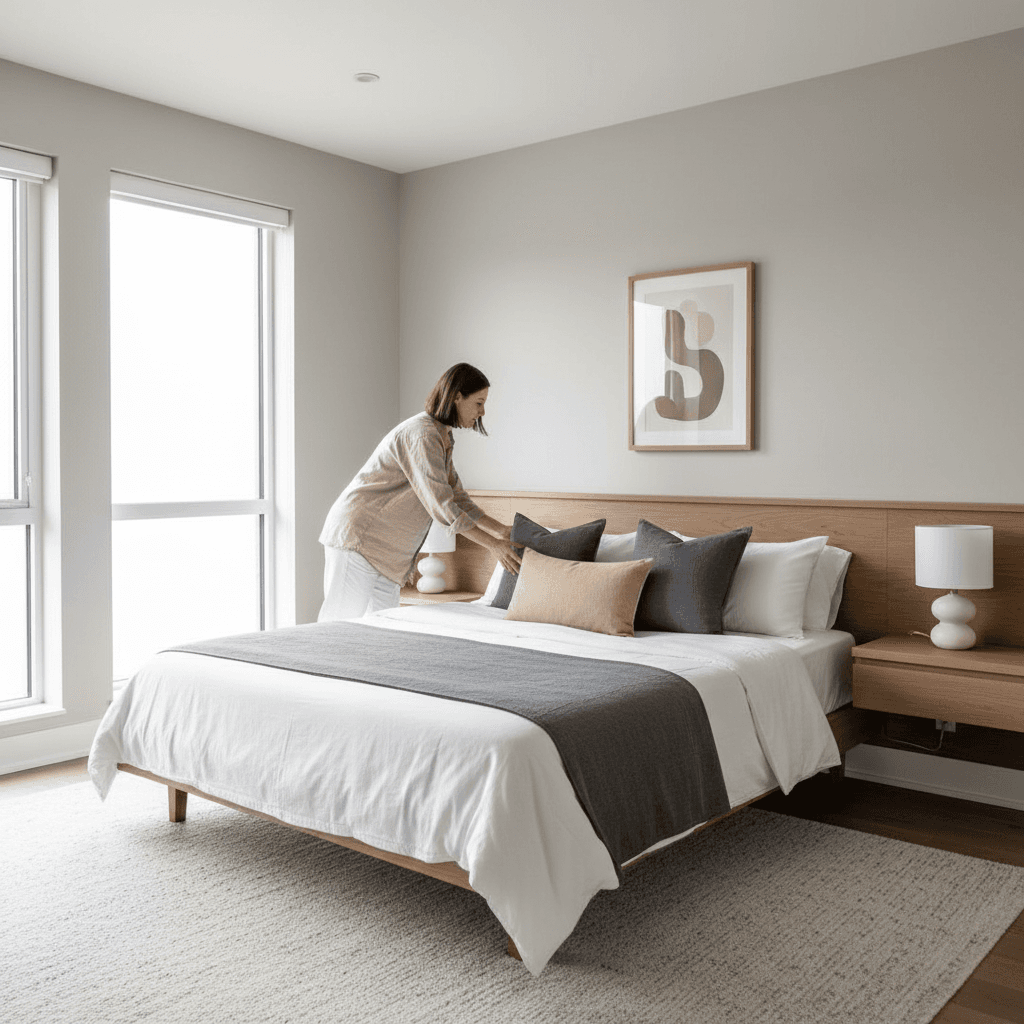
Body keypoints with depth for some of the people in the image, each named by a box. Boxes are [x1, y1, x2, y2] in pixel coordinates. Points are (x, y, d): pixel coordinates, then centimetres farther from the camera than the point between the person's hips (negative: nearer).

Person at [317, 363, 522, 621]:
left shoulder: (443, 439, 11)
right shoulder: (422, 435, -21)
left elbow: (458, 500, 15)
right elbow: (441, 505, -26)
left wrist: (501, 529, 4)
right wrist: (493, 544, -23)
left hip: (386, 548, 10)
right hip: (358, 535, -10)